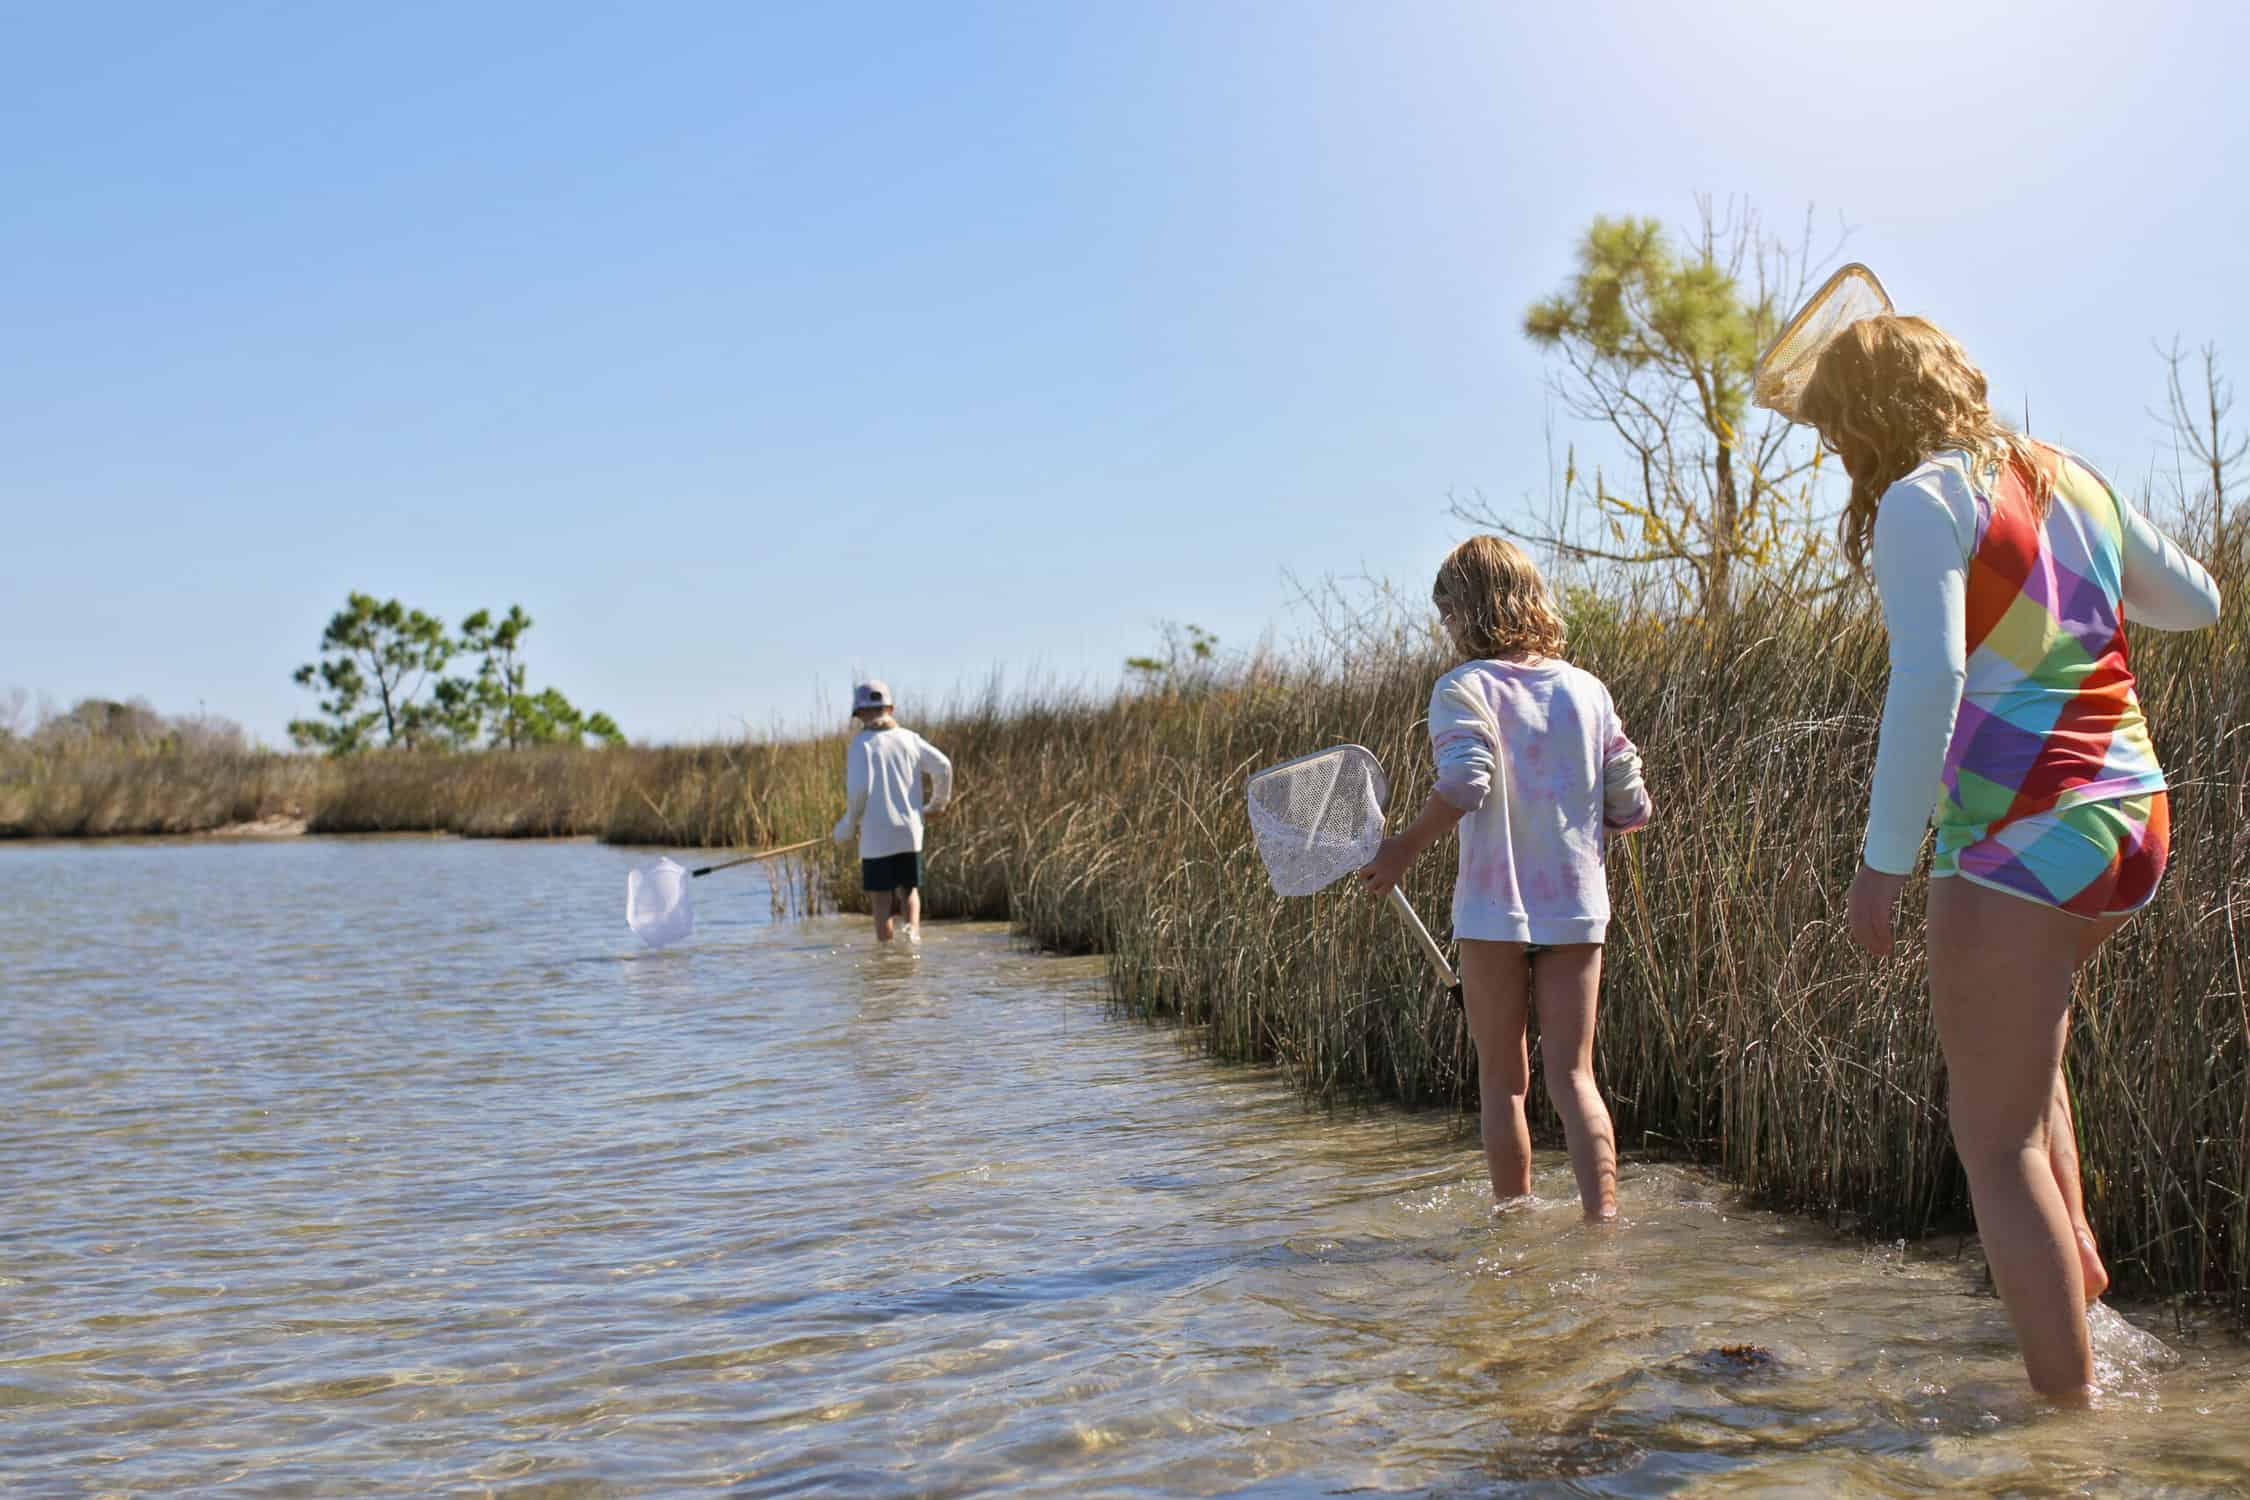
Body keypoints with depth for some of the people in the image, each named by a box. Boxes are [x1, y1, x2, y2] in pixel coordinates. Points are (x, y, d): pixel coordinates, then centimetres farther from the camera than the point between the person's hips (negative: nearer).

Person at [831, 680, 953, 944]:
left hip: (876, 836, -3)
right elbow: (943, 766, -2)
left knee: (881, 901, 6)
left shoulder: (860, 743, -5)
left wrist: (847, 827, 0)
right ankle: (913, 928, -11)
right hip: (910, 833, 3)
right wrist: (938, 802, 14)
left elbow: (858, 789, -14)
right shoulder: (909, 738, 6)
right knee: (909, 890, 16)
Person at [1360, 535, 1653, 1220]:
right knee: (1572, 1074, 5)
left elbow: (1466, 780, -24)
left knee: (1502, 1080, 10)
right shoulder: (1587, 689, 6)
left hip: (1495, 910, -3)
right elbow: (1631, 807, 6)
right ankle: (1603, 1214, -8)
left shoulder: (1463, 688, -7)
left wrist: (1405, 847, -13)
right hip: (1577, 907, 3)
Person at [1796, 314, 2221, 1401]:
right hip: (2134, 822, 8)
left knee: (1995, 1134, 0)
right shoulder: (2073, 481, 12)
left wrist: (1884, 861, -18)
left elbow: (1929, 680, -22)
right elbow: (2195, 600, 25)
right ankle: (2072, 1257, 33)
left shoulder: (1920, 503, -10)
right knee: (2013, 1030, 33)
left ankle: (2068, 1398, 1)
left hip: (2021, 843, -8)